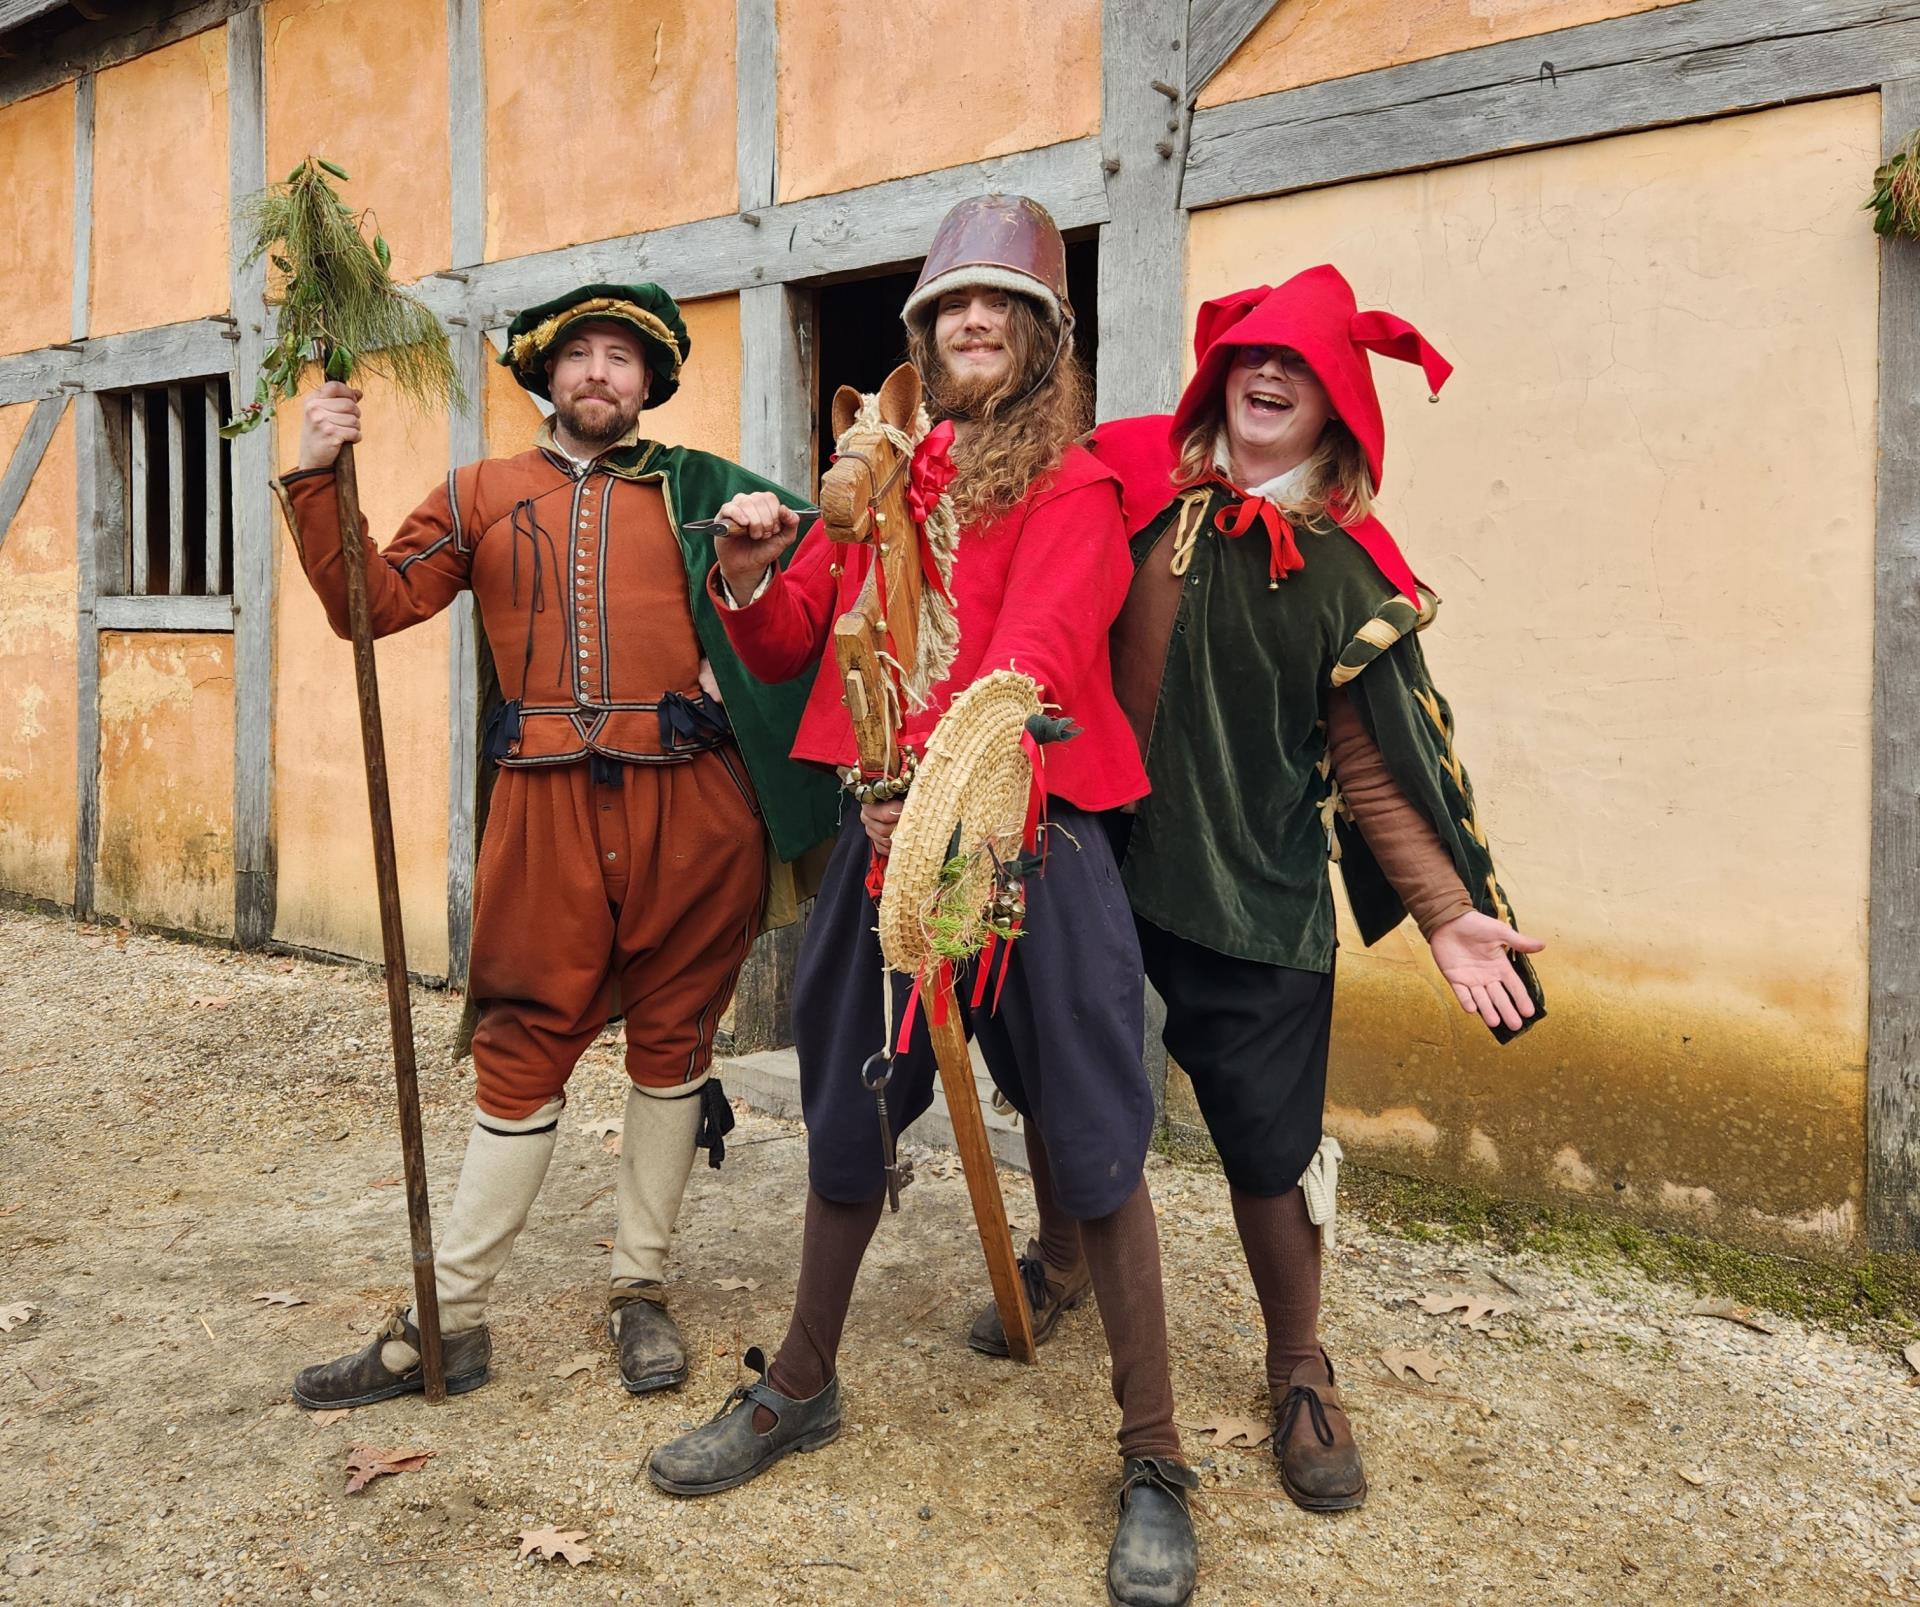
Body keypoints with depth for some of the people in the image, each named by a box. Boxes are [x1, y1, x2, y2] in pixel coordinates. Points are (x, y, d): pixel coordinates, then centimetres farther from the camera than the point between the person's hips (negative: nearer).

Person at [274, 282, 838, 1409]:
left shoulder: (696, 490, 13)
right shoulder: (482, 496, 15)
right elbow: (375, 601, 6)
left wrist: (774, 527, -6)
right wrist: (318, 482, -5)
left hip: (692, 806, 0)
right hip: (549, 807, 0)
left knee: (673, 1041, 7)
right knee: (523, 1049, 3)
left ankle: (643, 1292, 22)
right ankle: (451, 1320, 14)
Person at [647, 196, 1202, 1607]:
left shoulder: (1072, 485, -1)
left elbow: (1036, 652, -19)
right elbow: (791, 648, 17)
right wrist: (749, 583, -5)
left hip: (1025, 840, -5)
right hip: (884, 837, 5)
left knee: (1089, 1146, -2)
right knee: (846, 1125, 16)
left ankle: (1155, 1463, 13)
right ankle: (802, 1385, 36)